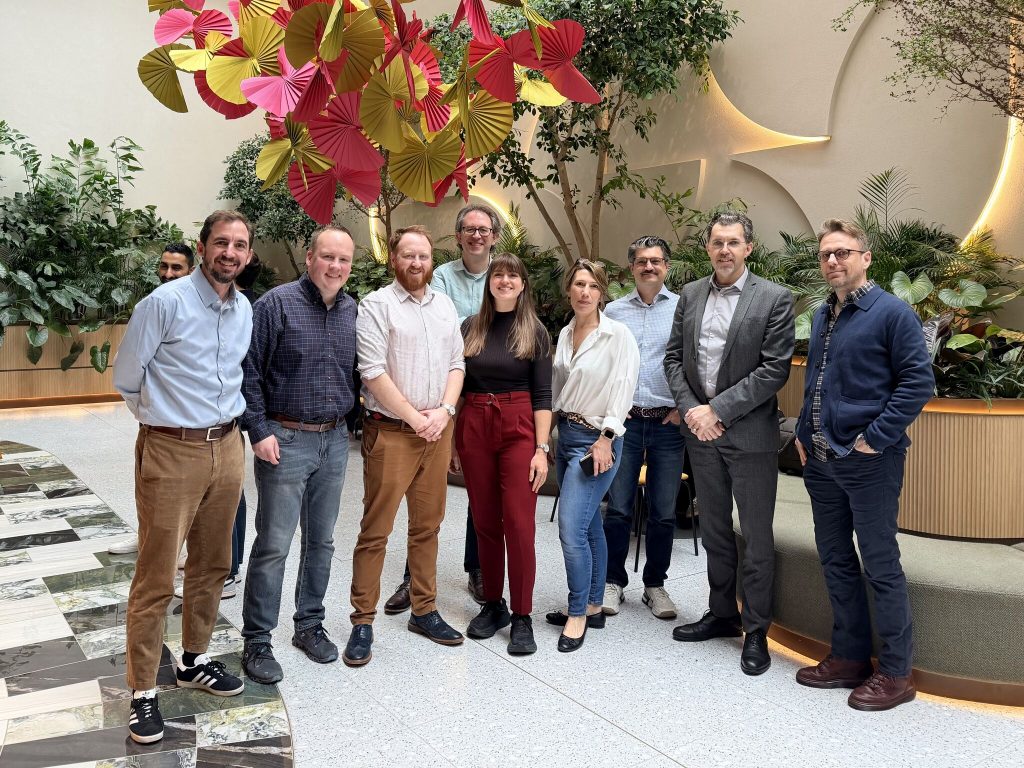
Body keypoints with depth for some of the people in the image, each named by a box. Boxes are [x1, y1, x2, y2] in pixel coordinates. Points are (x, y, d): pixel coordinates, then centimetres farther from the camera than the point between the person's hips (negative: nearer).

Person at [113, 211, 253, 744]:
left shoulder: (246, 310, 8)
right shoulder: (165, 302, -11)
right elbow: (126, 377, -3)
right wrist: (164, 417, 9)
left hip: (227, 448, 6)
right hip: (171, 452, -6)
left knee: (212, 565, 16)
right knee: (156, 577, 0)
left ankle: (194, 661, 33)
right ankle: (143, 691, 13)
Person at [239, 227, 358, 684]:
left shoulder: (353, 311, 7)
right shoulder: (278, 303, -9)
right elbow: (248, 371, -9)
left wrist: (352, 420, 11)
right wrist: (259, 431, -13)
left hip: (334, 441, 5)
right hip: (286, 441, -5)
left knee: (321, 541, 14)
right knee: (273, 546, -1)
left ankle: (309, 625, 29)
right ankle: (257, 641, 12)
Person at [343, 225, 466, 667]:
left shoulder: (444, 306, 13)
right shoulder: (376, 306, -5)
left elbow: (456, 364, 13)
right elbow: (374, 373, -12)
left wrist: (444, 411, -3)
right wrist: (416, 419, -11)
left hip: (437, 431, 6)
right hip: (391, 432, -5)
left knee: (428, 526, 13)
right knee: (376, 530, -1)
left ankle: (424, 611, 25)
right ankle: (362, 622, 9)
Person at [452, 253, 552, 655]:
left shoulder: (535, 331, 2)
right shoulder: (470, 328, 8)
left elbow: (542, 394, -1)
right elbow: (457, 386, 10)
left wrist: (541, 448, -9)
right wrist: (452, 441, 6)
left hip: (518, 428, -2)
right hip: (473, 427, 3)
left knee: (519, 524, -5)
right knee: (484, 522, 8)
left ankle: (522, 616, 6)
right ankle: (493, 604, 23)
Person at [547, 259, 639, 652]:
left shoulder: (618, 335, -10)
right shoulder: (565, 334, 10)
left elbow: (623, 388, -14)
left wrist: (607, 437, -18)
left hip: (595, 440, -7)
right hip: (566, 434, 7)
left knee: (571, 528, -12)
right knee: (589, 526, 15)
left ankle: (578, 613, 4)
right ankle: (593, 606, 26)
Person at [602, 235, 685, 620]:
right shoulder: (613, 310, 7)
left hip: (668, 422, -1)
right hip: (624, 419, 1)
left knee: (664, 513, 7)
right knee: (618, 509, 3)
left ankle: (655, 585, 23)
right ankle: (613, 582, 19)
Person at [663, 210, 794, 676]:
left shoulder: (774, 299, -8)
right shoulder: (690, 295, 7)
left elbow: (775, 369, -13)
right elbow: (674, 357, 8)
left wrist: (718, 409, -16)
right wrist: (690, 410, -6)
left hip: (749, 433, -5)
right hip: (700, 431, 5)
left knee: (757, 537, 4)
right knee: (714, 530, 17)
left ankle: (756, 630, 18)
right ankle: (722, 614, 32)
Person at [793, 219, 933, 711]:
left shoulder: (892, 312, -9)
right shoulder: (822, 316, 13)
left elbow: (919, 381, -14)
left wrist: (874, 439, -17)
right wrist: (804, 435, 11)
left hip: (868, 462, -7)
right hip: (820, 461, 8)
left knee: (880, 565, 1)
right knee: (835, 560, 14)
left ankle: (895, 672, 14)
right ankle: (850, 657, 27)